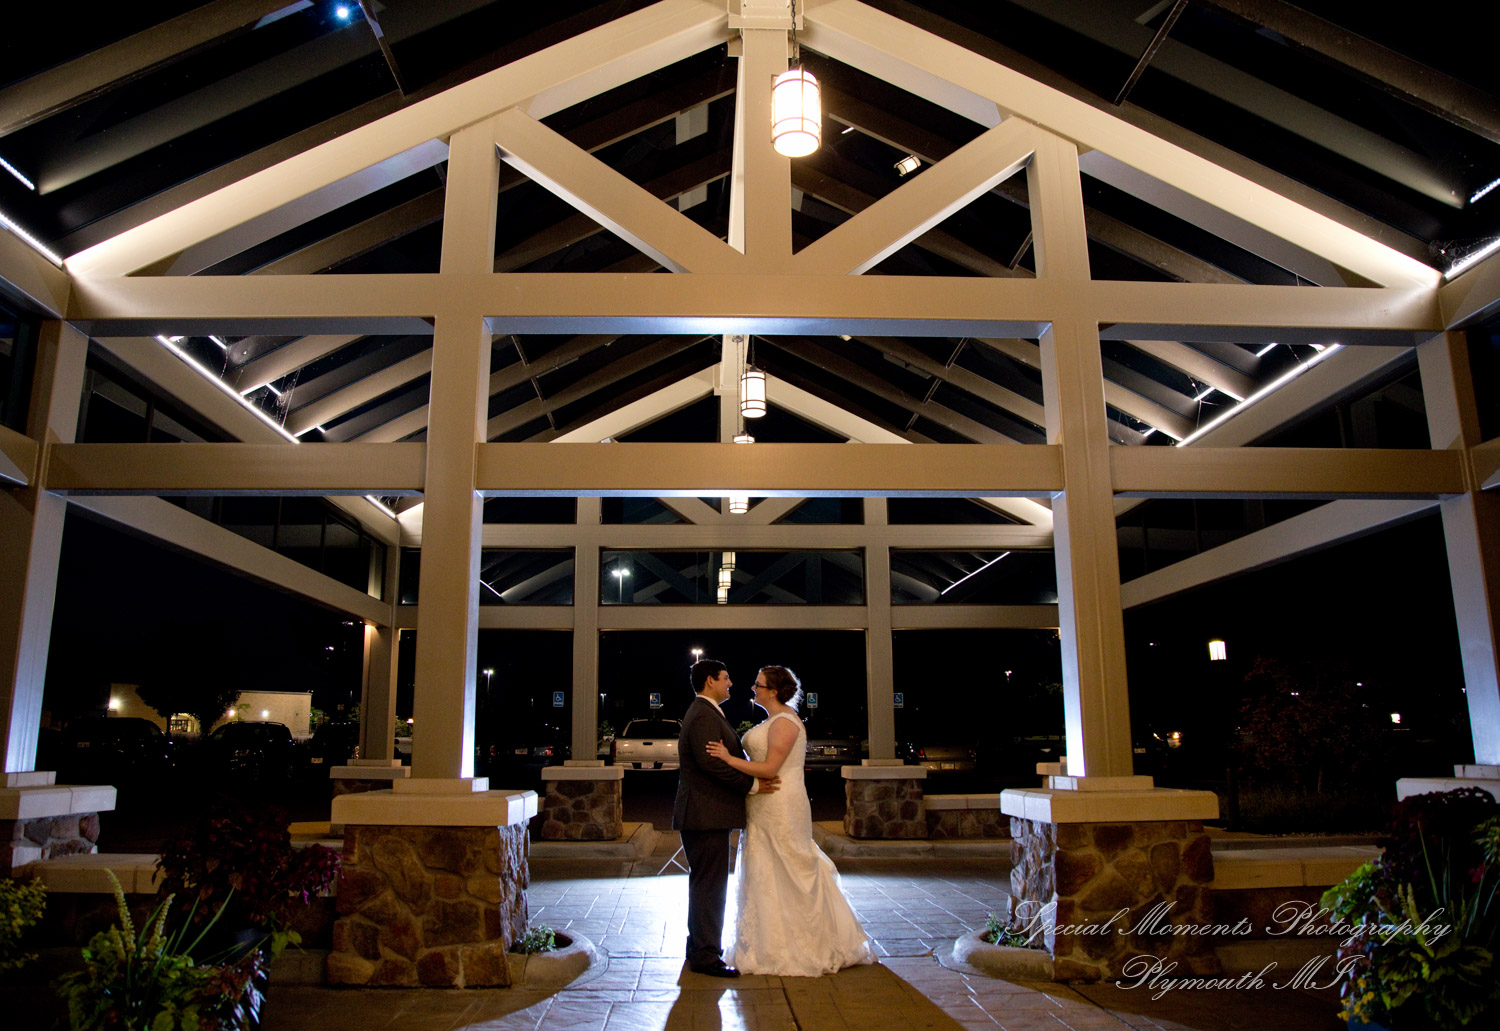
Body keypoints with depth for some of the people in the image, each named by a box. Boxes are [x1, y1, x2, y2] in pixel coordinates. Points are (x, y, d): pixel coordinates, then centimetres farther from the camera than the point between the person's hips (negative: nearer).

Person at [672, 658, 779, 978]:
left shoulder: (706, 713, 18)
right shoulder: (704, 715, -16)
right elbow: (710, 762, -25)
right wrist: (752, 784, -18)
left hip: (706, 812, 11)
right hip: (706, 813, -11)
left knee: (705, 883, 18)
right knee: (709, 883, -5)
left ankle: (700, 947, 28)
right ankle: (705, 956, 1)